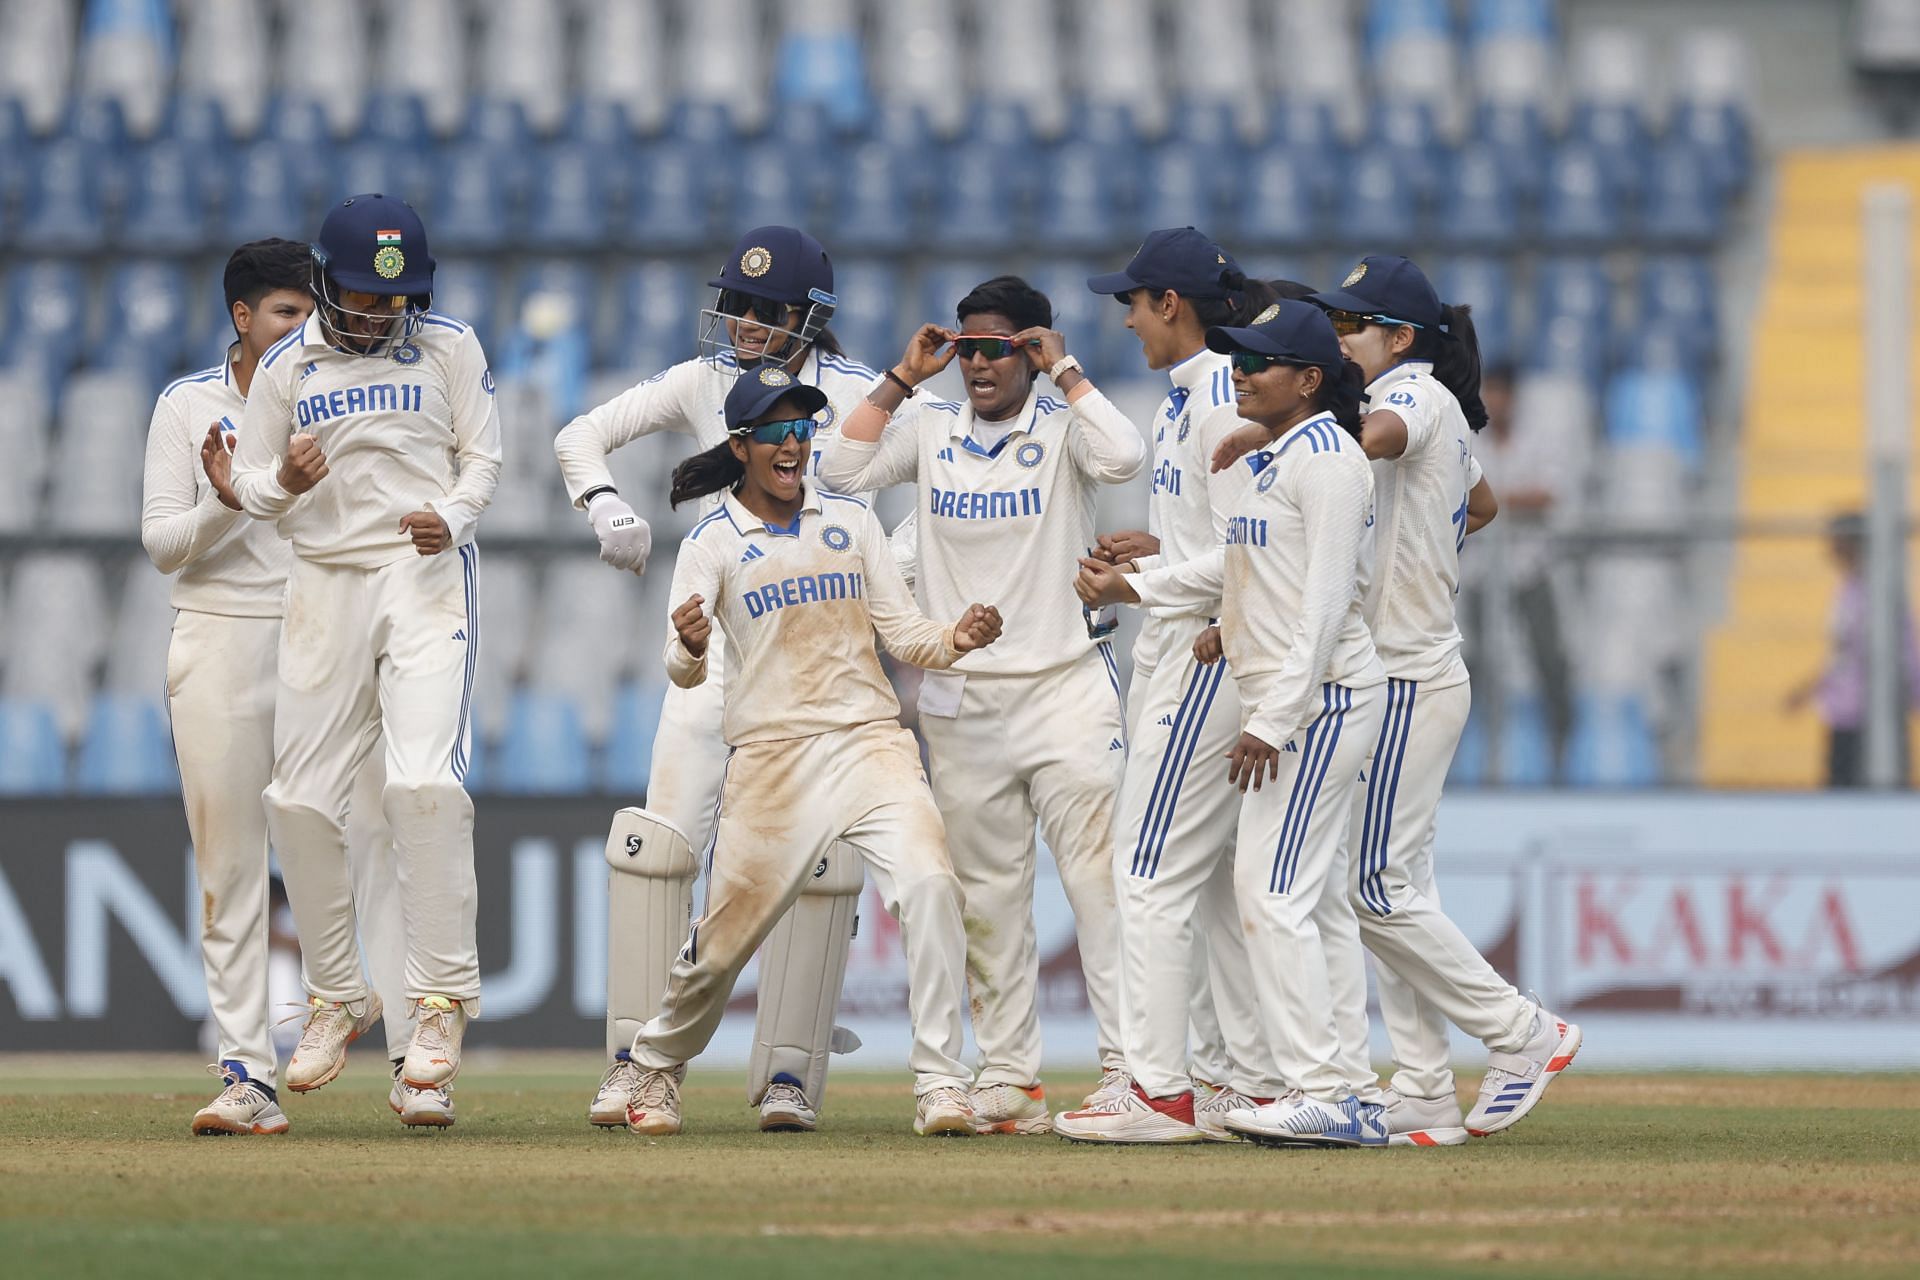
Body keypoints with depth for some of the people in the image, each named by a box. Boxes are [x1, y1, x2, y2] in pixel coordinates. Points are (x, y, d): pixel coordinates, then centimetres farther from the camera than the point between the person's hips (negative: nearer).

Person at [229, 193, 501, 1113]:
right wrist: (285, 482, -18)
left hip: (427, 578, -3)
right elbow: (250, 486, 6)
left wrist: (452, 518, -17)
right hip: (325, 584, 3)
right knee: (301, 799, 1)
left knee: (423, 780, -19)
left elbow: (482, 456, 4)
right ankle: (336, 998, 17)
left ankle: (441, 1001, -14)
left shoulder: (449, 348, 3)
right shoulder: (286, 367, 6)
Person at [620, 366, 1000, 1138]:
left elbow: (902, 634, 12)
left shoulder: (851, 522, 13)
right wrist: (689, 649, -30)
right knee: (727, 934, 1)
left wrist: (954, 640, -10)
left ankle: (940, 1085, -19)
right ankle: (657, 1066, 29)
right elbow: (684, 668, -6)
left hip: (870, 741, 2)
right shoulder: (714, 542, 3)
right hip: (771, 753, -2)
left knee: (928, 884, -22)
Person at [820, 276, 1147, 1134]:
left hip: (1066, 686, -4)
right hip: (959, 700, 4)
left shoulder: (1062, 429, -1)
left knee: (1098, 878, -10)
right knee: (985, 897, 7)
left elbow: (1124, 458, -22)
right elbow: (843, 470, -2)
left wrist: (1063, 370, -13)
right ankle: (1006, 1078, 13)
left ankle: (1127, 1068, -10)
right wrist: (901, 379, -3)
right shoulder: (930, 430, 9)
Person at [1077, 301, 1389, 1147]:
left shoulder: (1326, 458, -14)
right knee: (1314, 898, 10)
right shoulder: (1281, 459, 17)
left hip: (1320, 697, -11)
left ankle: (1322, 1093, -16)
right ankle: (1354, 1097, 12)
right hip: (1297, 703, 11)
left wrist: (1273, 720, -24)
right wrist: (1135, 588, 25)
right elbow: (1239, 567, 28)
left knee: (1274, 888, -14)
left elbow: (1326, 598, -20)